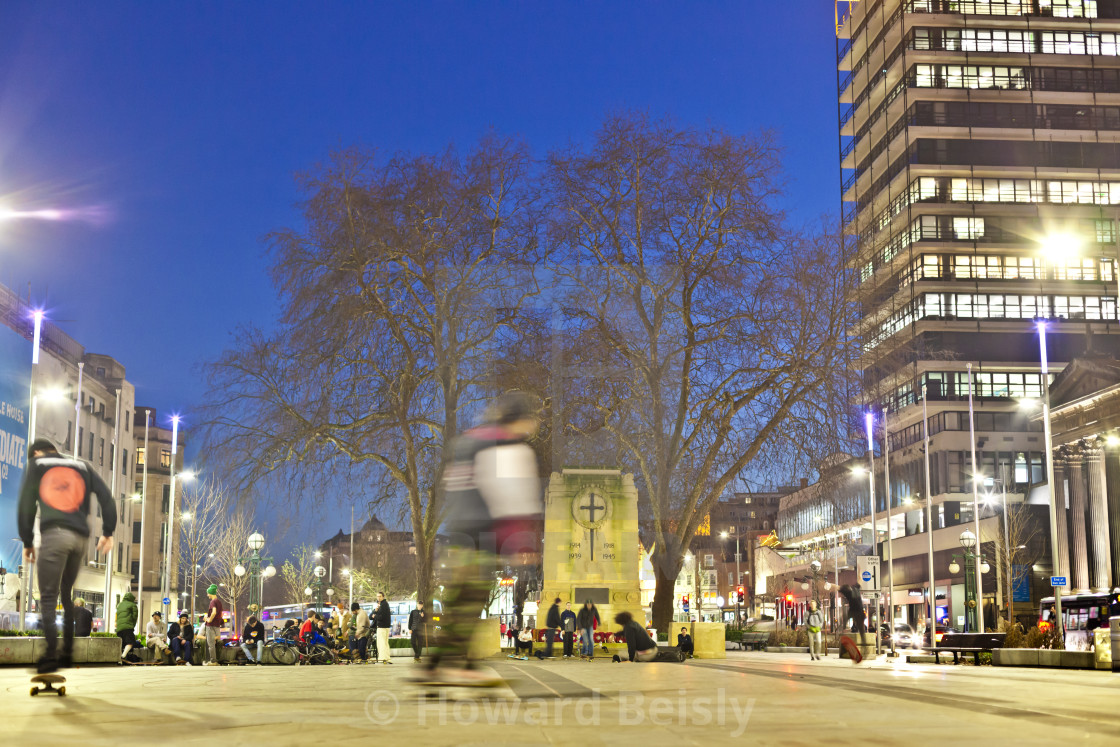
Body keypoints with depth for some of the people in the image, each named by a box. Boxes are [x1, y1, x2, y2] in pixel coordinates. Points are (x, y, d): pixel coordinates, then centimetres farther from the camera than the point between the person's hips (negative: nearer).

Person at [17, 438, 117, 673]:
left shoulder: (36, 465, 14)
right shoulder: (82, 466, 21)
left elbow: (25, 506, 9)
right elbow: (106, 497, 11)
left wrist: (27, 542, 13)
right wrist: (108, 533, 12)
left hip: (53, 534, -4)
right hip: (81, 538, 4)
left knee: (48, 597, -5)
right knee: (67, 594, 15)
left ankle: (51, 655, -19)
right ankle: (67, 652, 11)